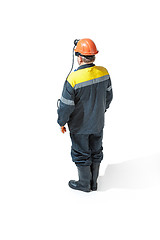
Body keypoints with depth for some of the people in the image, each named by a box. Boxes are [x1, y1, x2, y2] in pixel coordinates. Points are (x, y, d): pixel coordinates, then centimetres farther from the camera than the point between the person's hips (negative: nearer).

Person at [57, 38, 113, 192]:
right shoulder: (104, 73, -11)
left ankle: (84, 184, 33)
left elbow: (66, 106, -21)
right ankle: (94, 183, 37)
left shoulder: (73, 79, -28)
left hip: (80, 125, -5)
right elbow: (108, 96, 3)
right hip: (98, 122, 5)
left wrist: (61, 122, -4)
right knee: (96, 151, 20)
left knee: (81, 154, 14)